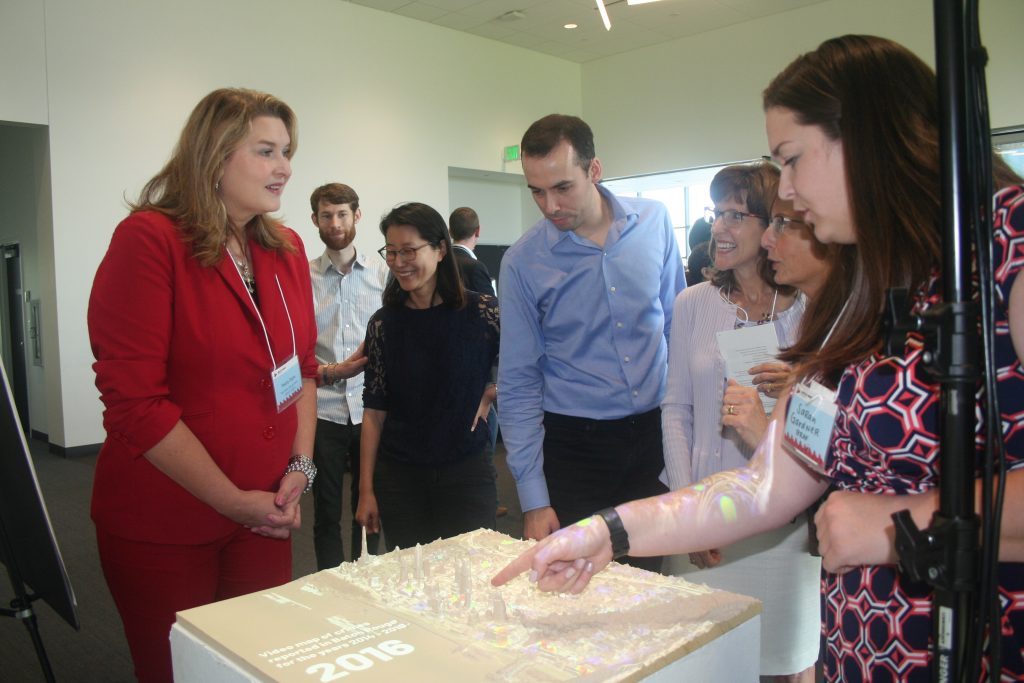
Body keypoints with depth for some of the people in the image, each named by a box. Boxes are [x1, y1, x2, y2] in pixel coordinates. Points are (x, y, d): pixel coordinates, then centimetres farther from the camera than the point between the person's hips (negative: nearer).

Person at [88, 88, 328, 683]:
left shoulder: (287, 249, 5)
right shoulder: (149, 239, -14)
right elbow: (134, 400, -19)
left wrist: (300, 467, -2)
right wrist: (233, 500, -15)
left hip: (265, 516, 5)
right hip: (161, 525, -5)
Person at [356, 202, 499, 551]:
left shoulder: (483, 312, -7)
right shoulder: (383, 323, 1)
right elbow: (374, 410, 2)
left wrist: (489, 395, -7)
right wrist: (366, 490, 1)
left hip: (466, 473, -2)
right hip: (398, 478, 2)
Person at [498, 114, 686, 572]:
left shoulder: (654, 222, -2)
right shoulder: (521, 262, -9)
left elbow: (679, 328, 9)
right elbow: (519, 384, -6)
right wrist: (533, 499, -8)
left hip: (654, 434, 2)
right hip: (573, 444, -2)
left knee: (654, 577, 13)